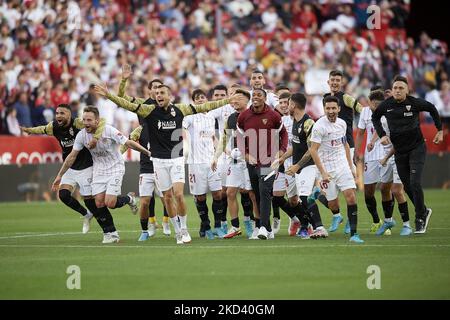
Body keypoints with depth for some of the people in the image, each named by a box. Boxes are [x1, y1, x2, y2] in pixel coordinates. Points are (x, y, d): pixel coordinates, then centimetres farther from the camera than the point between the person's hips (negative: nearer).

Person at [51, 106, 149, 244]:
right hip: (98, 171, 4)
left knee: (110, 203, -16)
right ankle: (111, 233, 10)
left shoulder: (109, 131, -22)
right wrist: (59, 175, 6)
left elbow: (129, 143, -18)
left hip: (115, 169, -4)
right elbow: (72, 156, 2)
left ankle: (129, 199, 16)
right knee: (99, 203, -5)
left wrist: (147, 152, -21)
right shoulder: (81, 135, -8)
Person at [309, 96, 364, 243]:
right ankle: (336, 215, 40)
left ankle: (353, 234, -10)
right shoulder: (319, 126, -14)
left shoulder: (342, 123, 6)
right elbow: (313, 150, -15)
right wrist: (322, 173, -19)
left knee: (351, 196, -12)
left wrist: (350, 166, 17)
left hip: (342, 165, 4)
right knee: (333, 203, 1)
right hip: (327, 168, -4)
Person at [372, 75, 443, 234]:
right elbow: (375, 117, 14)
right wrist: (382, 135, 1)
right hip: (399, 151, 3)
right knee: (407, 186, 6)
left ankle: (420, 219, -1)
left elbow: (432, 109, 7)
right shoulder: (386, 105, -6)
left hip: (417, 148, -3)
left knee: (415, 183, -15)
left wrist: (440, 130, 8)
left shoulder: (415, 103, -13)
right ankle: (424, 211, 30)